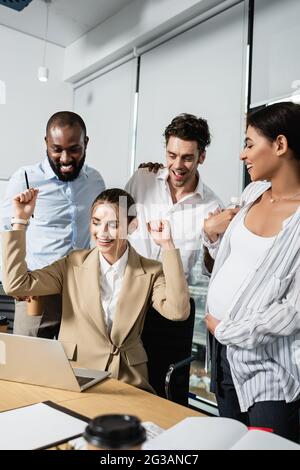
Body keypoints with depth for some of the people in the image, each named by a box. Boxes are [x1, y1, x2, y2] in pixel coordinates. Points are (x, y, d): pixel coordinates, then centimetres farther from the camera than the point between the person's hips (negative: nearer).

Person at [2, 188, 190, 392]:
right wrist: (20, 220, -7)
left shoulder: (151, 272, -1)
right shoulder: (73, 264, 2)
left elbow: (178, 311, -17)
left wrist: (168, 246, -19)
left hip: (129, 384, -1)